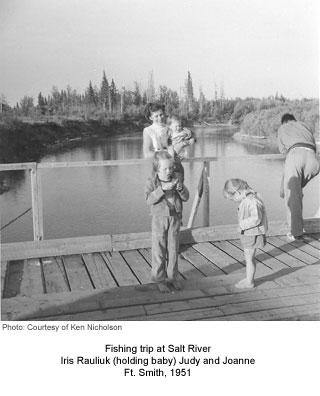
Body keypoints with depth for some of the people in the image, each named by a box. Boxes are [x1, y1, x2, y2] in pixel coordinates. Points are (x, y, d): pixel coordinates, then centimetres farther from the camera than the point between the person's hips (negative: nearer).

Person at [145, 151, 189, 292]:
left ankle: (173, 277, 22)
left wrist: (180, 188, -18)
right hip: (159, 218, -3)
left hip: (175, 218, 3)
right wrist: (162, 189, -28)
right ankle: (159, 279, 13)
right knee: (159, 251, 2)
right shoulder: (151, 182, -5)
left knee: (173, 249, 9)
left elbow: (186, 197, 1)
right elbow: (149, 199, -19)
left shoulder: (176, 180, 4)